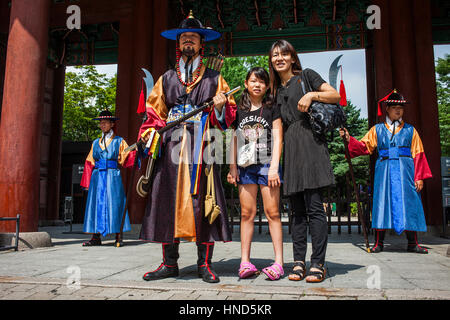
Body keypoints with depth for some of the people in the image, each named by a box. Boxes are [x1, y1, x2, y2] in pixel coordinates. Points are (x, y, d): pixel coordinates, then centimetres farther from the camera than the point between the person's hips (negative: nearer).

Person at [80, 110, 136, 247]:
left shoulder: (119, 141, 8)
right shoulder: (95, 143, 18)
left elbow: (127, 157, -2)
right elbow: (90, 163, 16)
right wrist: (87, 182, 9)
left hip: (113, 175, -3)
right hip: (97, 176, 4)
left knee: (114, 203, -6)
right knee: (96, 203, 0)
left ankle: (118, 238, -3)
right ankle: (96, 237, 5)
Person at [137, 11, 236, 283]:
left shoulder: (214, 79, 15)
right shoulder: (166, 79, 20)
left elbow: (228, 115, 10)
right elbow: (155, 113, 16)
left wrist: (220, 107, -12)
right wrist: (150, 134, -1)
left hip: (201, 148, -2)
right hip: (172, 147, 2)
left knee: (202, 202, -5)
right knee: (169, 200, -1)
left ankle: (205, 264, 4)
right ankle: (170, 263, 8)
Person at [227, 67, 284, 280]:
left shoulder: (272, 108, 5)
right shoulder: (239, 110, 13)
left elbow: (278, 139, -1)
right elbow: (234, 140, 12)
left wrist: (274, 167, -10)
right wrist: (233, 167, 5)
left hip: (267, 164, -2)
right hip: (245, 166, 3)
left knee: (272, 212, -4)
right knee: (247, 213, 3)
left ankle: (278, 262, 1)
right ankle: (245, 261, 7)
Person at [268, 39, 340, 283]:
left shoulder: (305, 76, 9)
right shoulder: (276, 90, 23)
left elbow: (336, 95, 2)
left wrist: (312, 94, -12)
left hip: (309, 143, -5)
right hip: (289, 149, 6)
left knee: (314, 206, -9)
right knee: (297, 209, 5)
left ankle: (318, 264, -4)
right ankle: (299, 262, 9)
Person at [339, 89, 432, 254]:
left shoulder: (410, 130, 12)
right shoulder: (377, 129, 13)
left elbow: (418, 154, 7)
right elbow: (364, 146, 6)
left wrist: (419, 177, -1)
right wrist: (349, 139, -11)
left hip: (405, 172, 0)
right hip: (384, 171, 0)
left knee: (409, 203, -1)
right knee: (382, 202, -2)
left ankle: (412, 243, 10)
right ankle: (378, 243, 4)